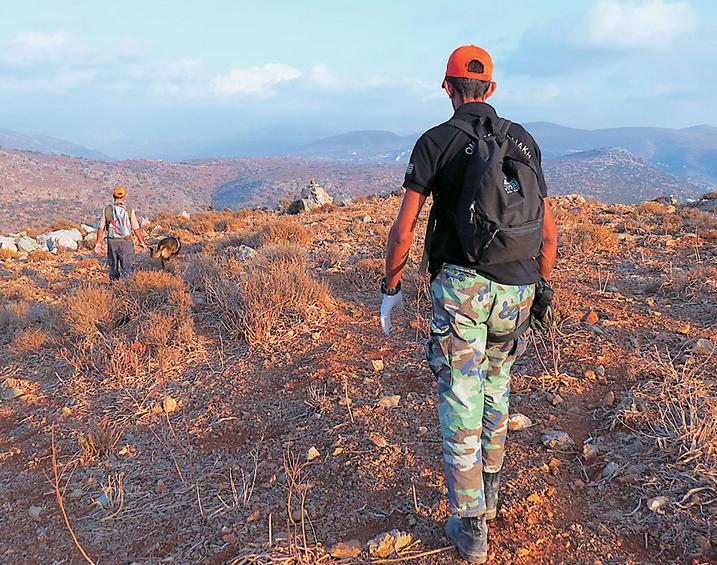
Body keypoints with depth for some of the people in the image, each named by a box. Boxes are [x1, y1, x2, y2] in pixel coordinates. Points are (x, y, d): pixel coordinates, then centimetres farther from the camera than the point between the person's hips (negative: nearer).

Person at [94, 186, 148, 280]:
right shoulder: (129, 210, -5)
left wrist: (98, 243, 8)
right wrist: (141, 242, 10)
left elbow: (101, 227, 1)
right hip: (126, 242, -2)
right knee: (127, 269, 0)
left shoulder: (106, 209, 0)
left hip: (112, 242, 2)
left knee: (113, 269, 15)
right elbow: (136, 228, -1)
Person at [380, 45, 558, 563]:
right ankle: (488, 488, 39)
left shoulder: (435, 142, -3)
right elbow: (549, 231, 11)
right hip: (516, 290, 5)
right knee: (496, 382, 25)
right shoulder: (525, 142, 10)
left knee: (461, 402, 3)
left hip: (461, 287, -5)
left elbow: (403, 232, -7)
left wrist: (390, 288, 6)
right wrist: (542, 289, 22)